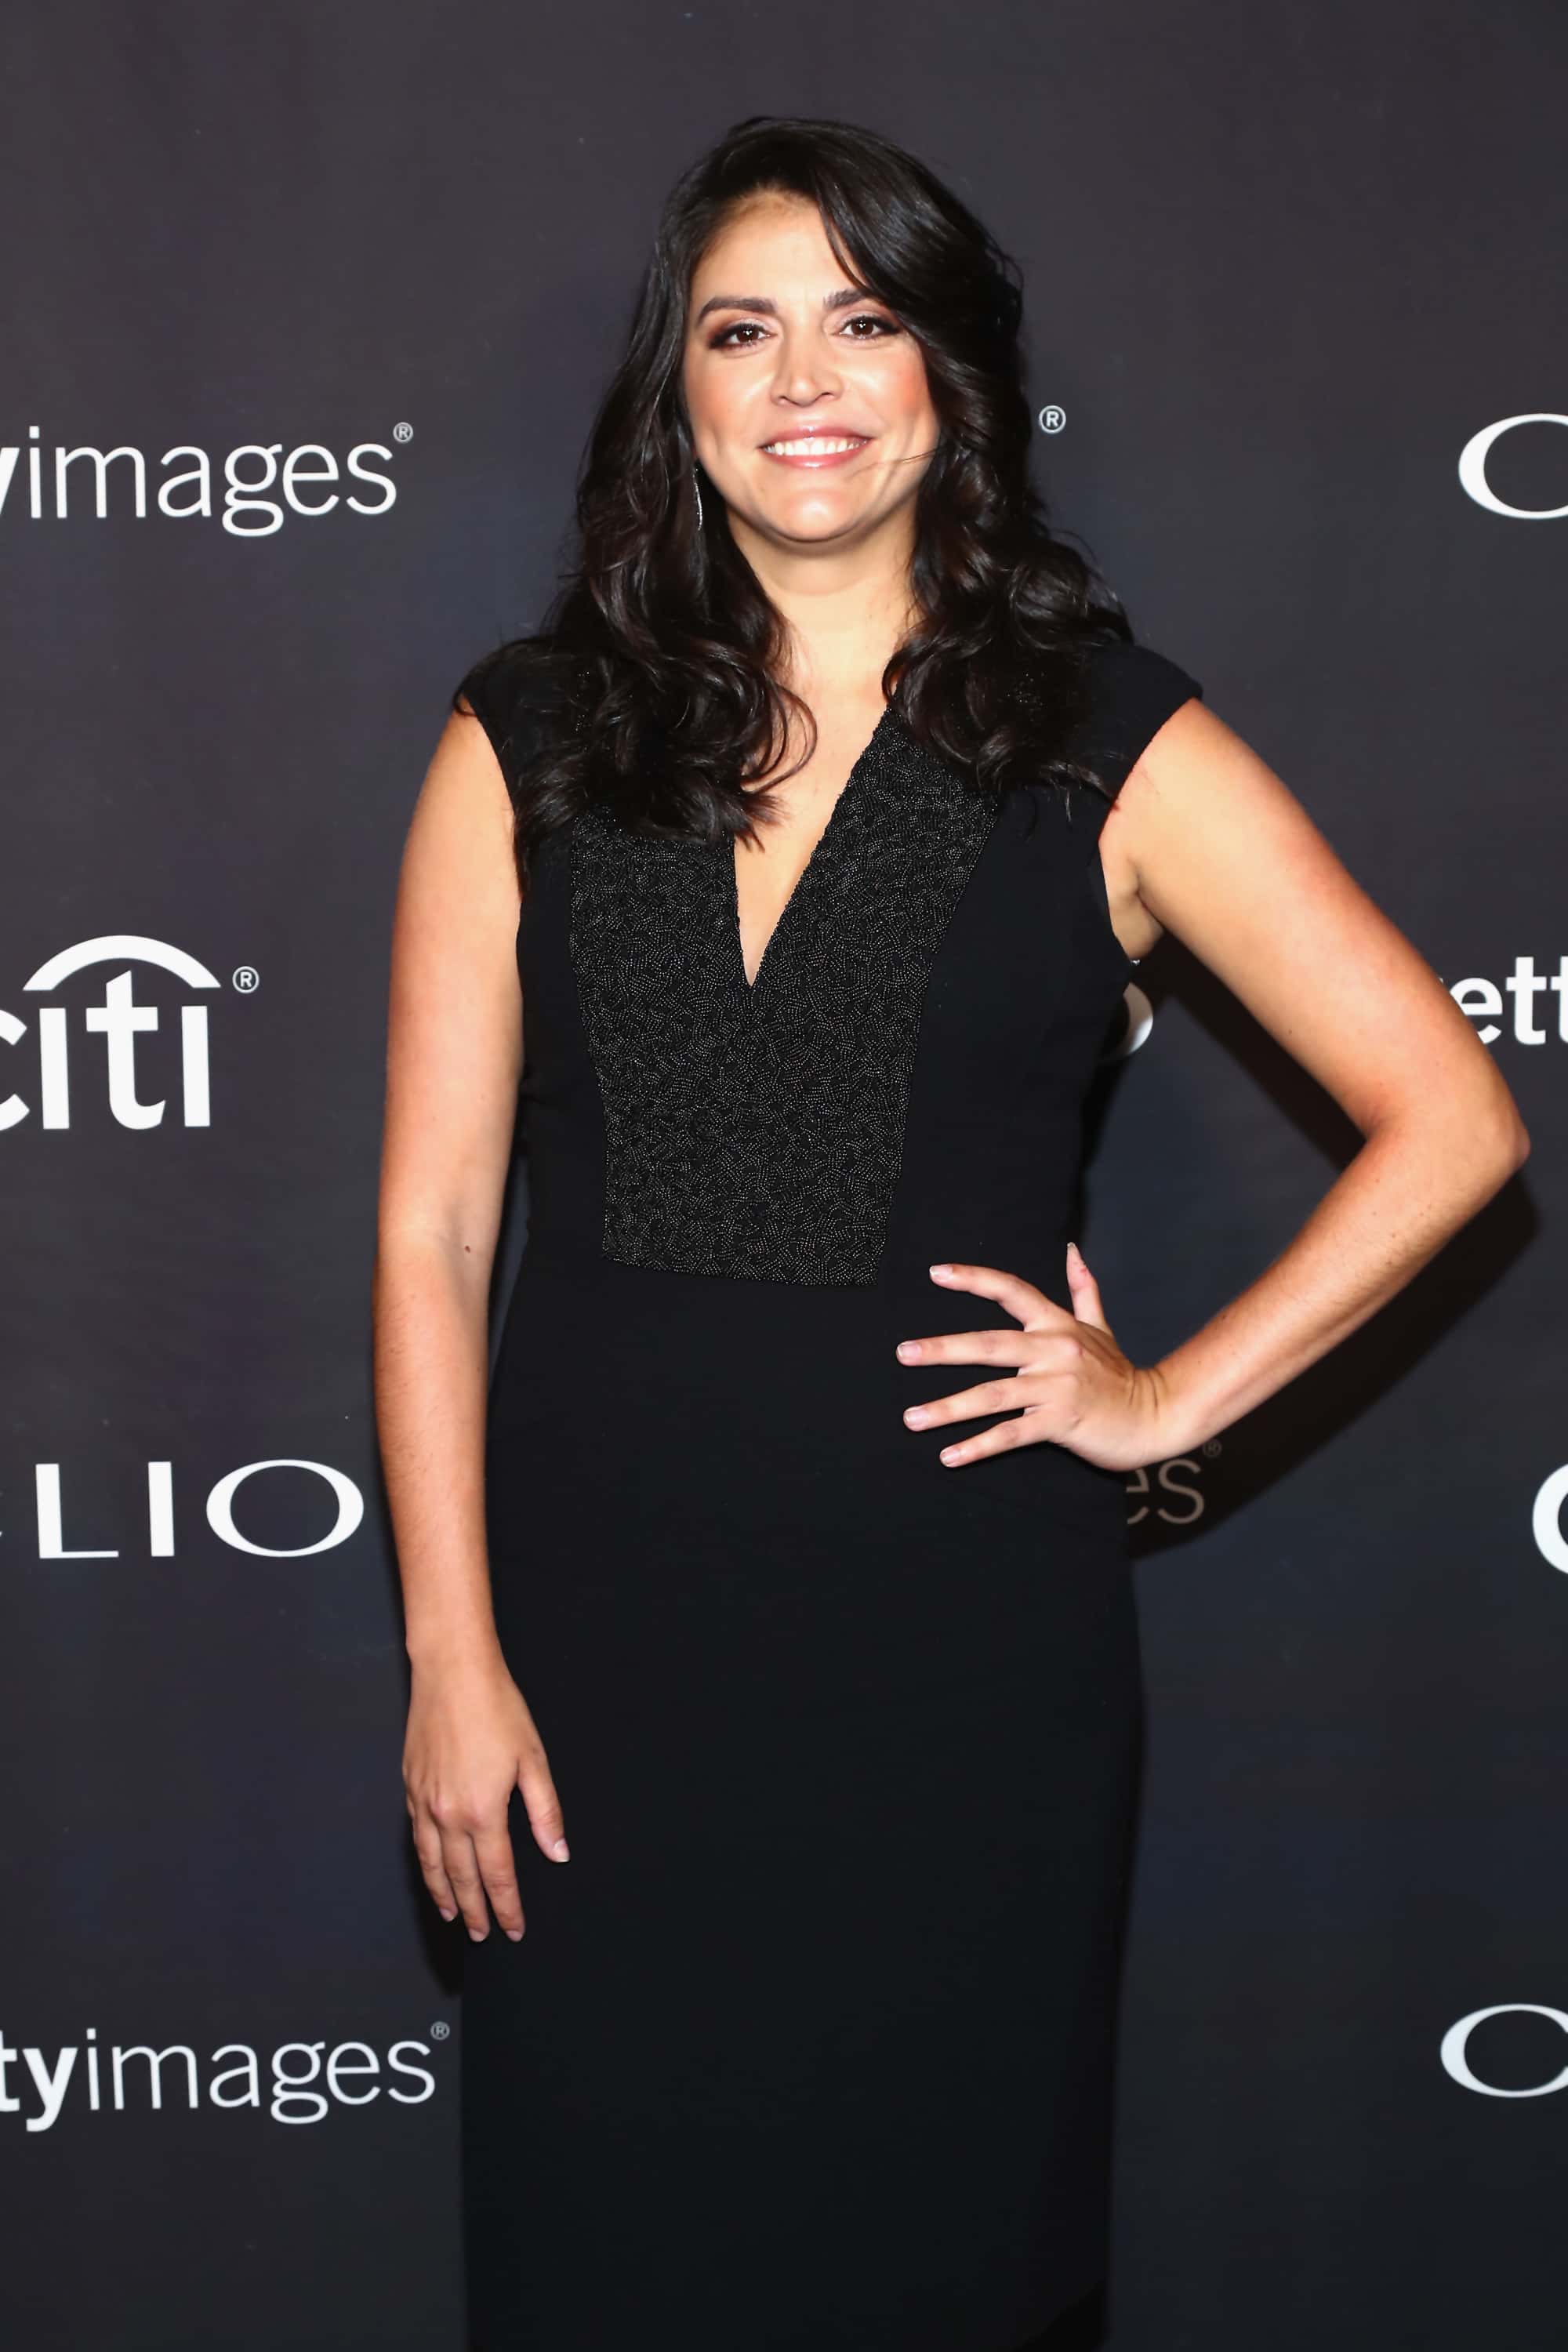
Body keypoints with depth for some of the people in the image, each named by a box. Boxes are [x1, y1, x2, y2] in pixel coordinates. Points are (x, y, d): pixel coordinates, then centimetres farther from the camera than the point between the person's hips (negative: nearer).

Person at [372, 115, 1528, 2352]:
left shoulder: (1110, 746, 0)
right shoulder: (528, 741, 3)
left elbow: (1448, 1119, 1)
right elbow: (431, 1227, 0)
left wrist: (1171, 1398, -2)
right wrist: (453, 1659, -3)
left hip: (961, 1610, -1)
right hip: (599, 1612, 1)